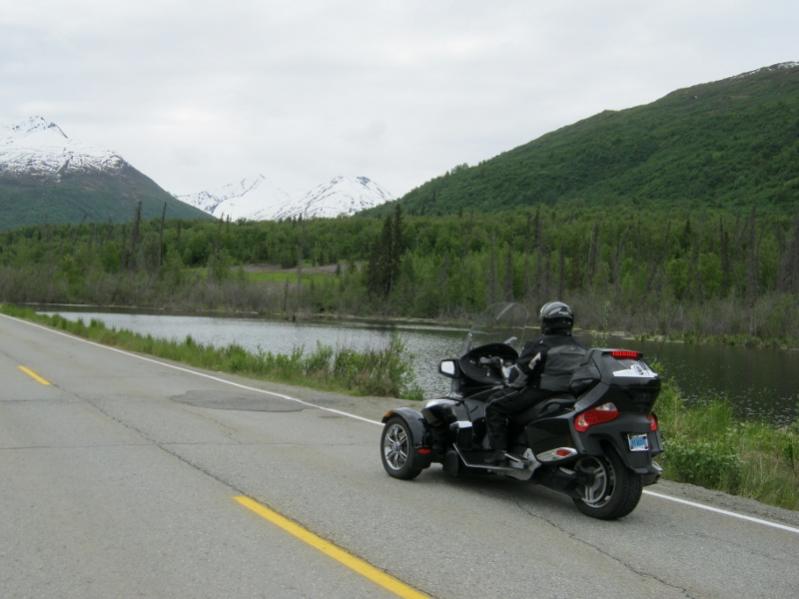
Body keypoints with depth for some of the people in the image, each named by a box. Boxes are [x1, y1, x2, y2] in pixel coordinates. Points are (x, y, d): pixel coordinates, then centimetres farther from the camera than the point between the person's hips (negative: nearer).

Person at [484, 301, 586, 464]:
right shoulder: (579, 348, 13)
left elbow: (519, 374, -7)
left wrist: (509, 387, 11)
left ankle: (499, 450, -9)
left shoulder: (540, 346, -8)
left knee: (494, 407, 2)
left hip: (542, 393, -8)